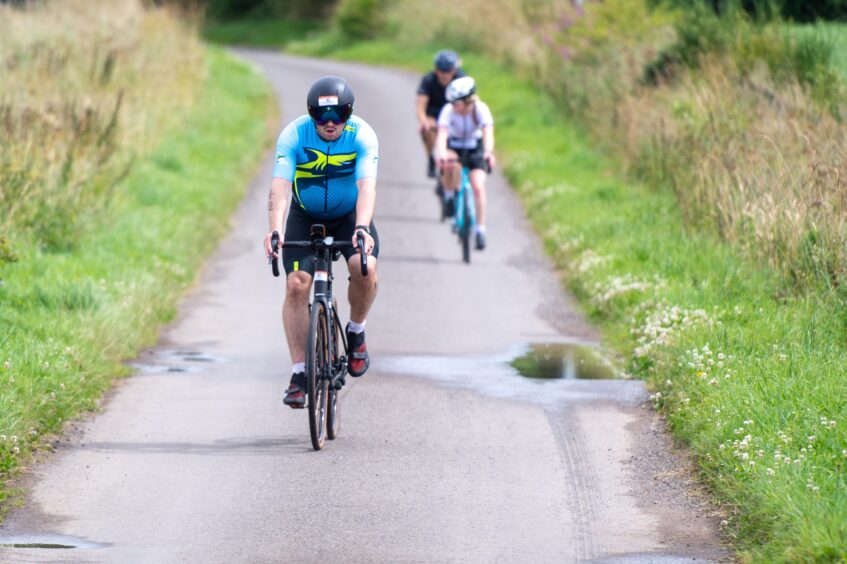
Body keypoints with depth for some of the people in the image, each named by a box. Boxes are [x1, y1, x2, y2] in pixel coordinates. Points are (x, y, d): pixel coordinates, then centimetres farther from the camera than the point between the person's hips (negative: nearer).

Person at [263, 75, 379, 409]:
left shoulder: (362, 136, -23)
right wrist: (274, 230, -50)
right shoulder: (294, 135, -23)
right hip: (305, 216, 0)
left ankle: (356, 333, 2)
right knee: (296, 284, -16)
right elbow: (280, 186, -34)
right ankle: (299, 374, -9)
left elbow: (366, 185, -36)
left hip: (350, 215, 0)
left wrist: (362, 228, -53)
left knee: (365, 268, -27)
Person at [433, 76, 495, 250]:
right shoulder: (449, 110, -25)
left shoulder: (481, 109, -25)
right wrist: (441, 153, -57)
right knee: (450, 165, -37)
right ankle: (449, 197, -10)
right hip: (454, 147, 0)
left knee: (478, 186, -19)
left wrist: (488, 152, -58)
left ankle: (480, 229, -7)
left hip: (475, 149, 0)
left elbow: (488, 133, -38)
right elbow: (442, 134, -37)